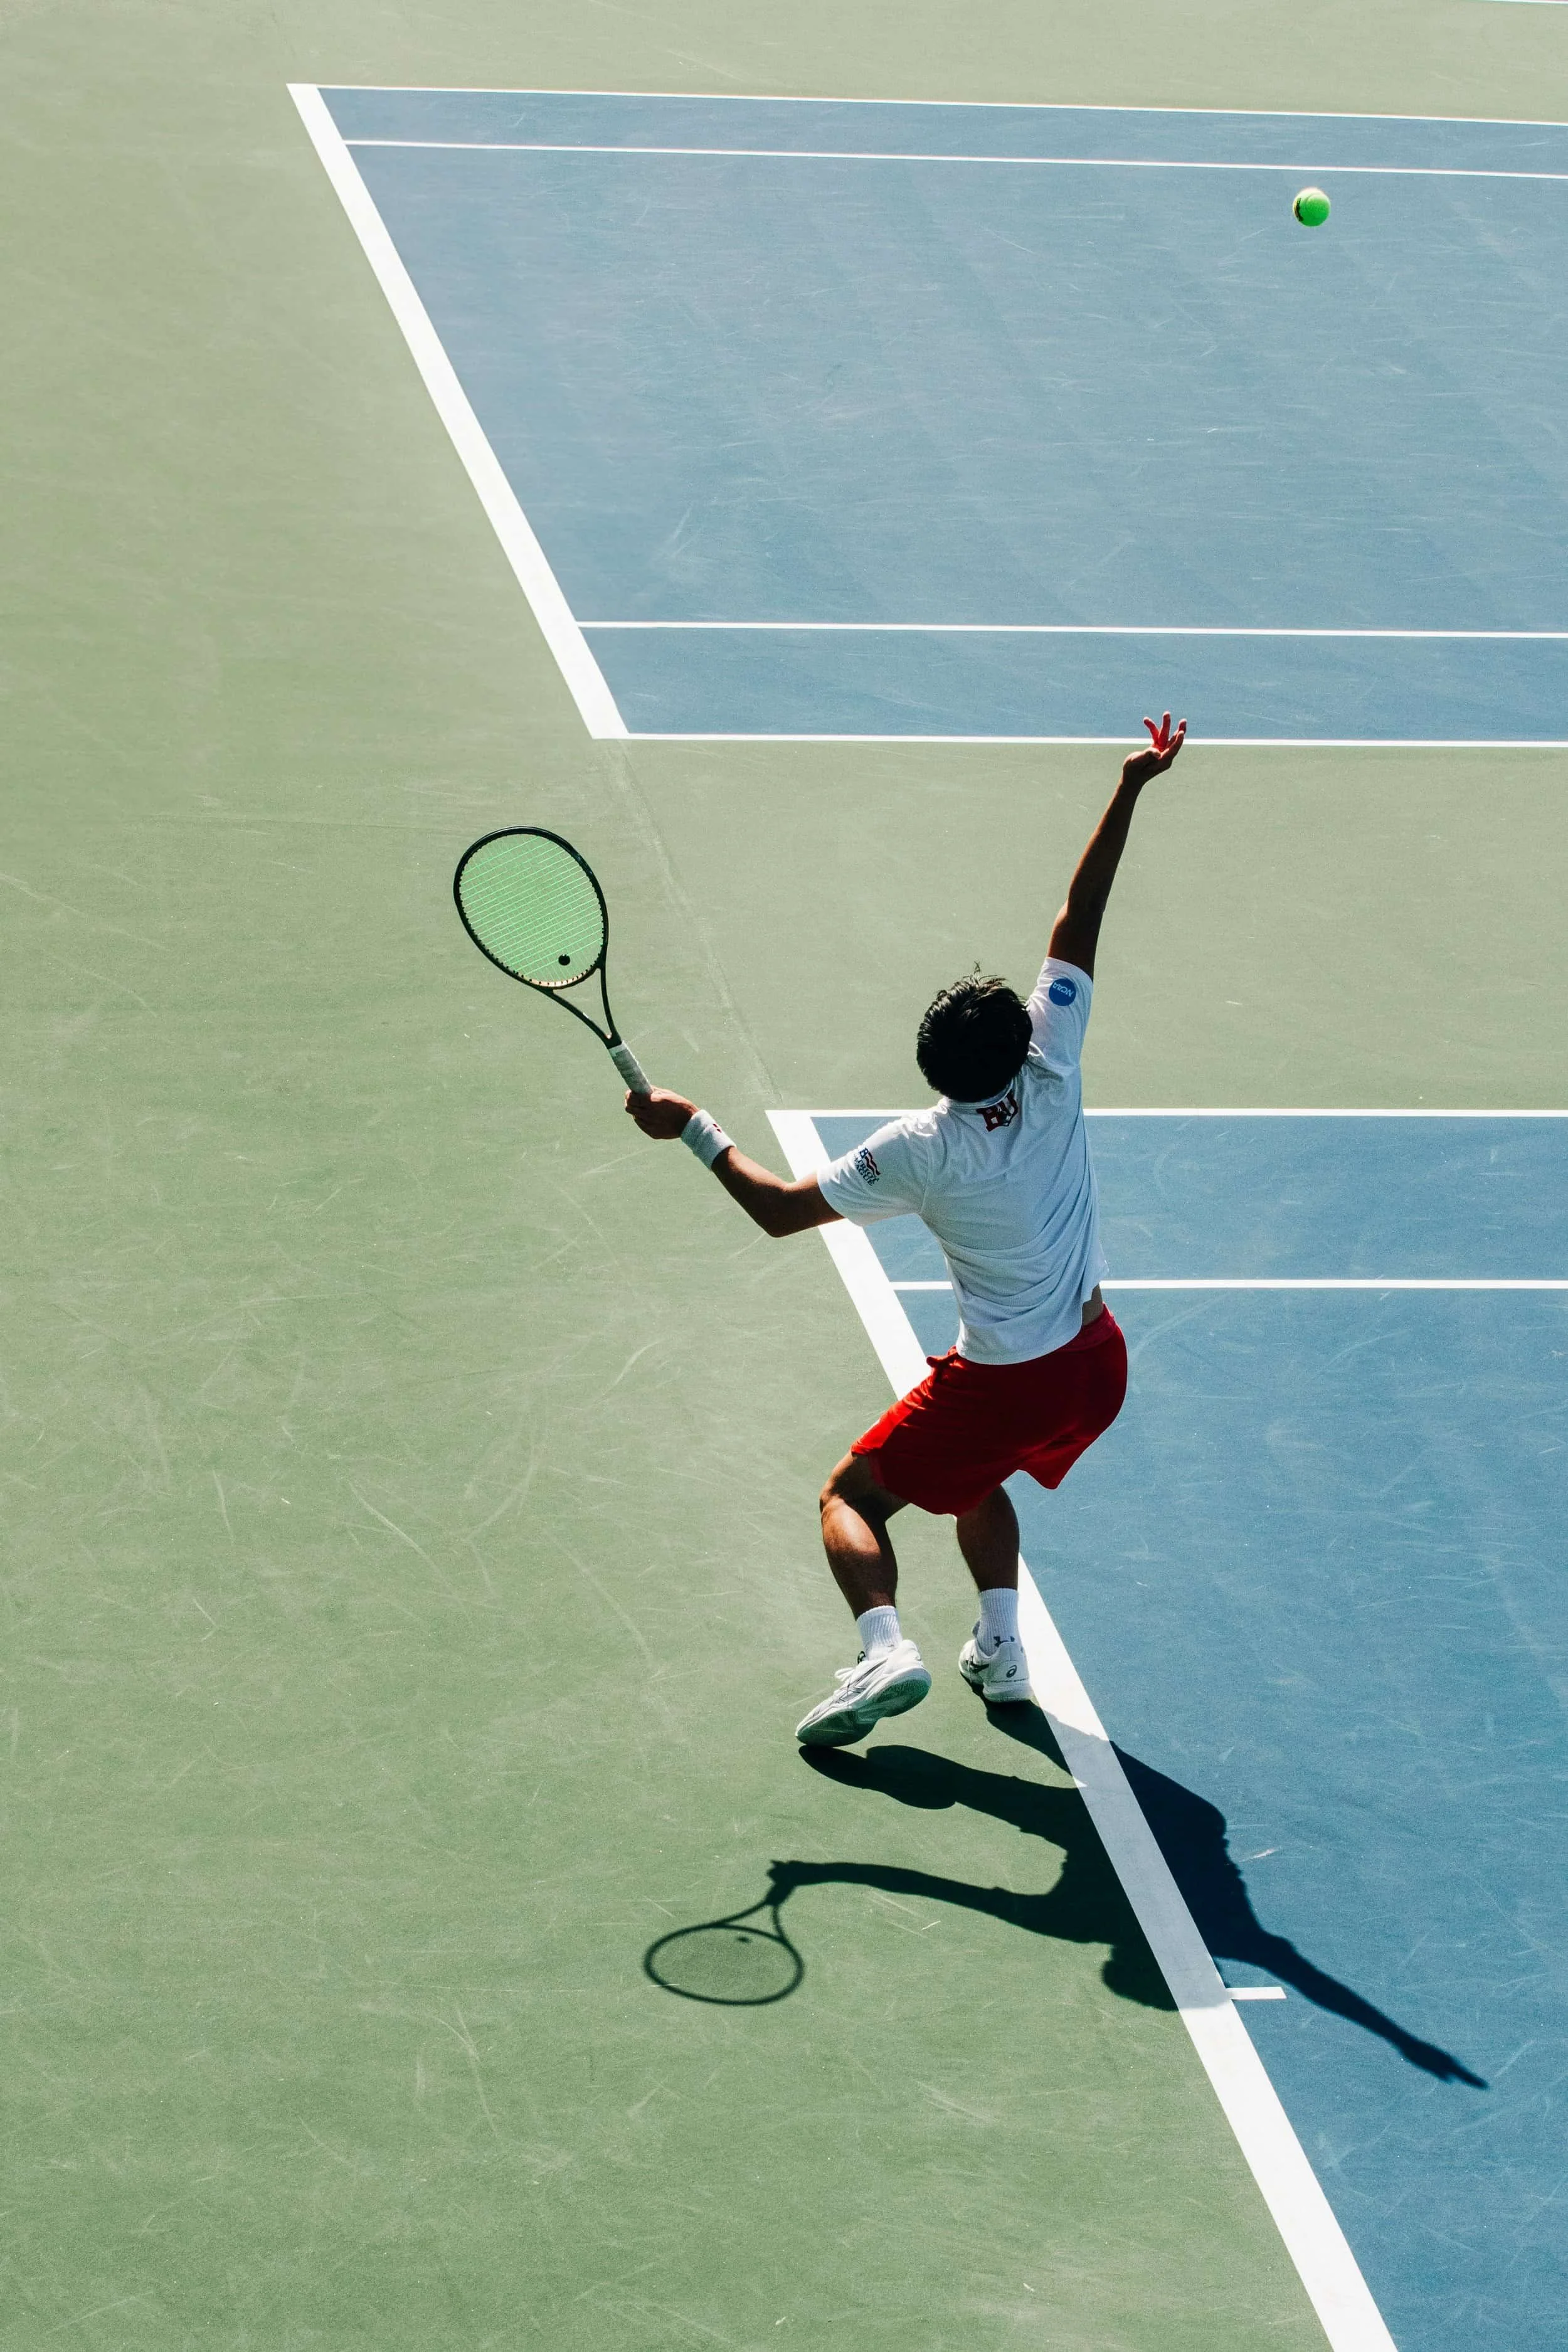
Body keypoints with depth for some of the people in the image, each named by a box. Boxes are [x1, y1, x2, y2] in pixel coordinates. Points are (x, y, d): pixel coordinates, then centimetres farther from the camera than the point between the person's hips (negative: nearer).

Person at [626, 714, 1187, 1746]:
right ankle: (1001, 1646, 18)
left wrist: (695, 1129, -2)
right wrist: (1130, 793, -8)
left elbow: (782, 1207, -12)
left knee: (852, 1499, 7)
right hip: (1097, 1363, 5)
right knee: (976, 1475, 32)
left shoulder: (922, 1149, -19)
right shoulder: (1051, 1076, -12)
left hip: (1003, 1385, -5)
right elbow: (1077, 925, -8)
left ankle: (885, 1647, -18)